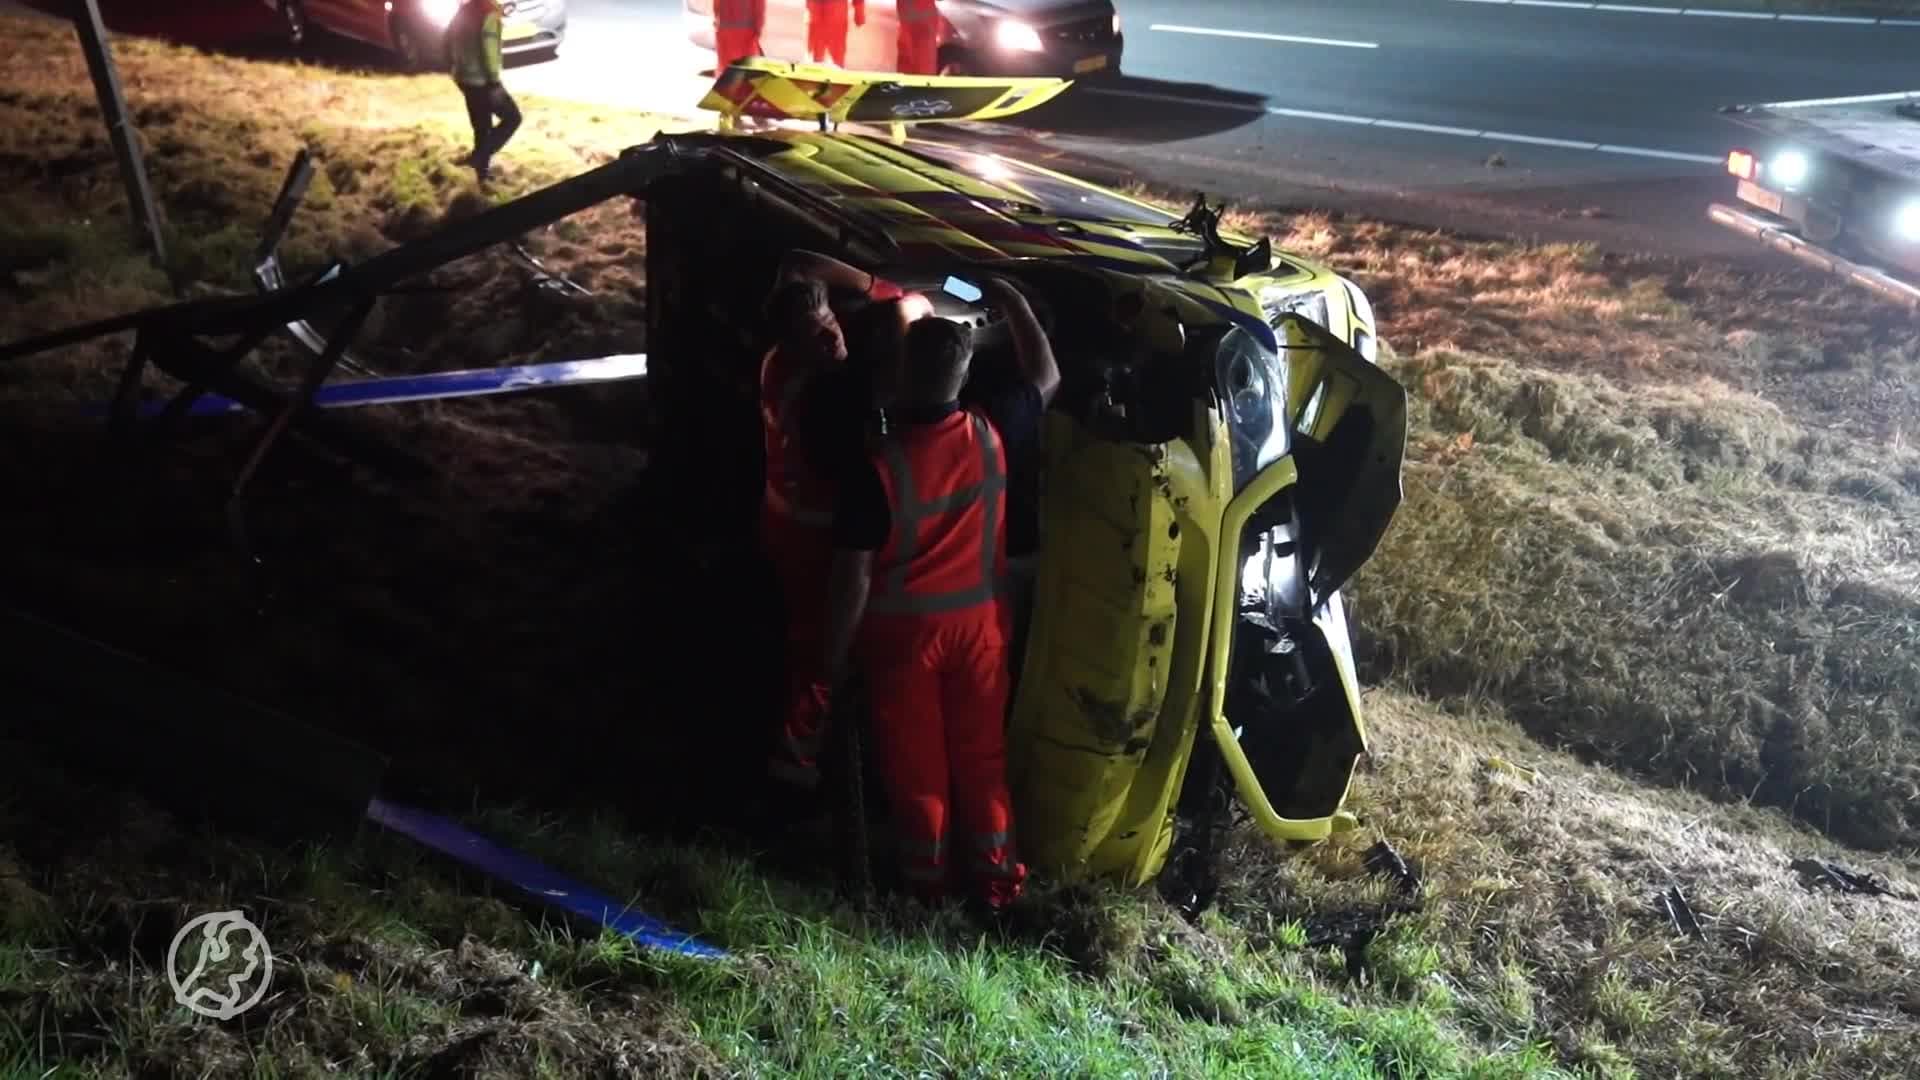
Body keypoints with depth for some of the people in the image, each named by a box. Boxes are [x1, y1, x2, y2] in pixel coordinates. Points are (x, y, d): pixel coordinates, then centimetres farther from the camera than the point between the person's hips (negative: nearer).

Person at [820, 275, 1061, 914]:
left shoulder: (880, 467, -24)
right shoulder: (990, 435, -14)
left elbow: (853, 574, -18)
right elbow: (1046, 379, 7)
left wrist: (835, 648, -5)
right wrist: (1014, 304, 14)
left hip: (902, 628, -3)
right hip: (978, 619, 3)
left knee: (914, 758, 14)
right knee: (981, 751, 17)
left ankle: (926, 876, 29)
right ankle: (996, 874, 28)